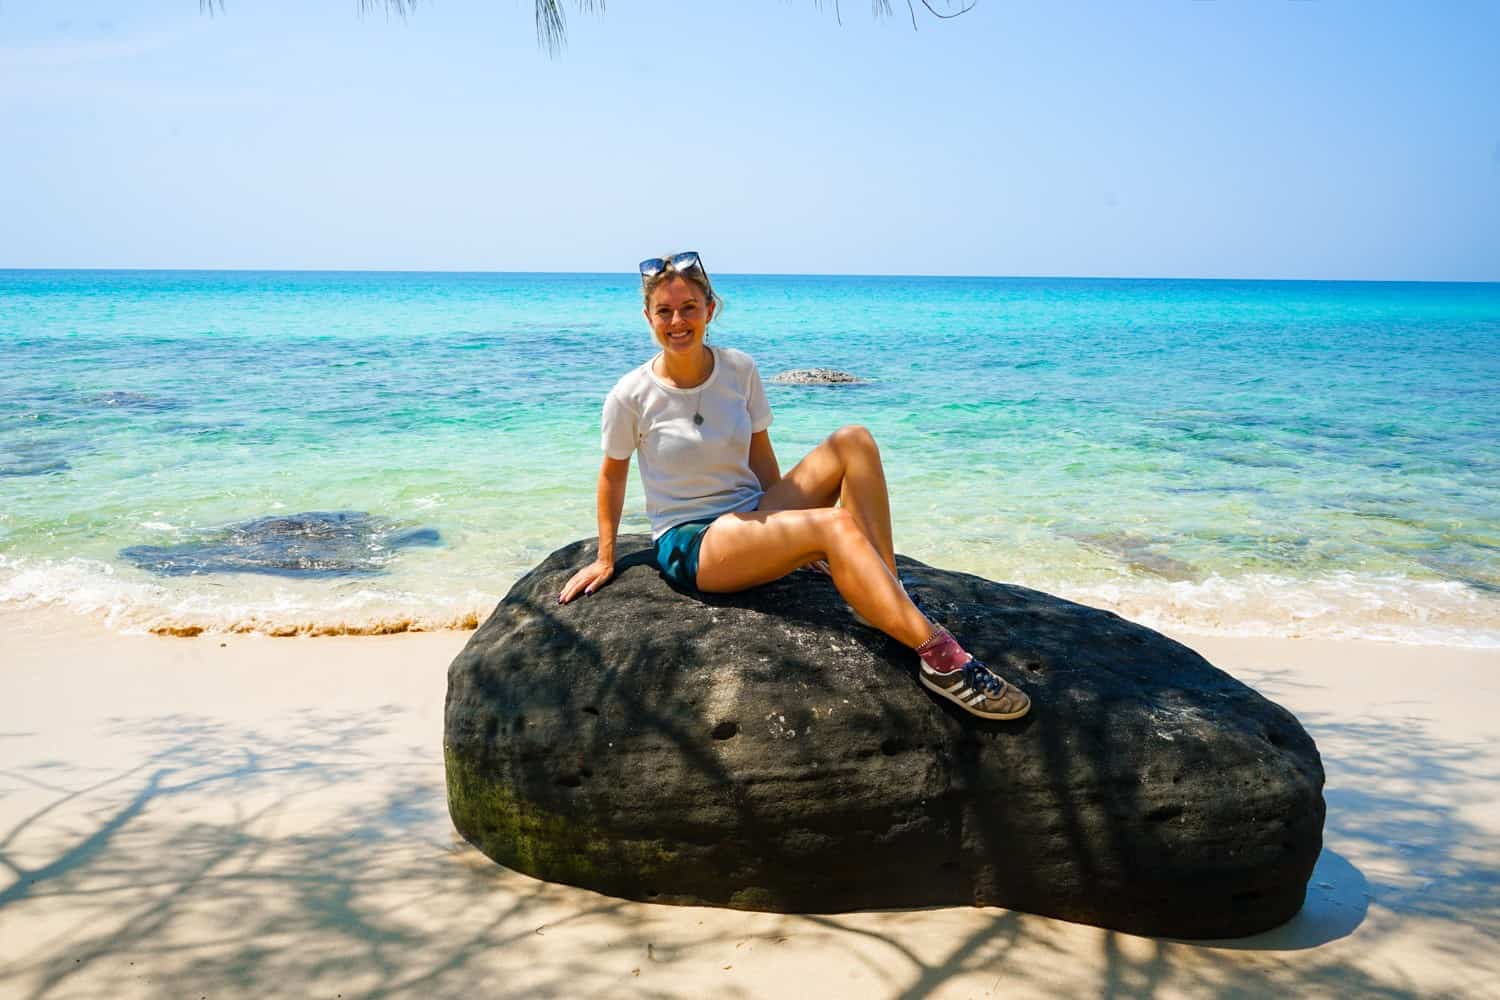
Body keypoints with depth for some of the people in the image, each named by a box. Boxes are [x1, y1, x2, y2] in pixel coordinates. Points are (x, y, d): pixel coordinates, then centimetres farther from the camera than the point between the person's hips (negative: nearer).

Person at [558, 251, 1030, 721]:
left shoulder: (739, 370, 2)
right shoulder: (631, 396, -10)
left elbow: (760, 455, 11)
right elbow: (613, 475, 3)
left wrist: (785, 521, 10)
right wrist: (605, 559, 7)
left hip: (753, 519, 6)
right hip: (688, 543, -5)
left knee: (853, 441, -16)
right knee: (835, 525, -31)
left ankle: (890, 594, -20)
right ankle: (938, 656, -36)